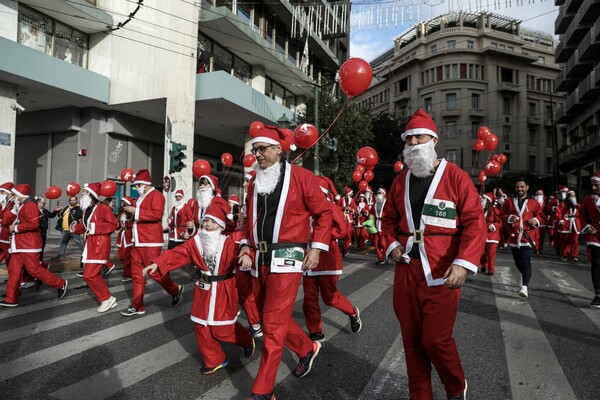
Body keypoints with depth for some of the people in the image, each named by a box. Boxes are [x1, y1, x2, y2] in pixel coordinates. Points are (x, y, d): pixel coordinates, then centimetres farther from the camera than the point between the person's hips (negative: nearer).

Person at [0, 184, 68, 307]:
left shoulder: (30, 205, -16)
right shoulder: (22, 206, 18)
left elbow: (33, 224, -26)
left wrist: (16, 227, -17)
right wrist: (14, 226, 8)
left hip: (29, 244, -10)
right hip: (20, 244, 10)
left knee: (33, 269, -8)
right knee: (14, 270, 9)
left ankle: (60, 284, 3)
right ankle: (11, 299, 14)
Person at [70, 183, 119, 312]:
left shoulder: (103, 208, -14)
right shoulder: (87, 210, 13)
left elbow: (114, 224, -19)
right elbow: (86, 227, 20)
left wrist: (95, 228, -22)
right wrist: (76, 227, 2)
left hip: (100, 245, -10)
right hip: (90, 245, 10)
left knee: (89, 275, -12)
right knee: (95, 275, 11)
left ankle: (107, 298, 4)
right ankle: (108, 300, 21)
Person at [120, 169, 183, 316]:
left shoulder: (156, 195, -10)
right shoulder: (140, 197, 19)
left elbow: (157, 214, -24)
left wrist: (135, 211, -21)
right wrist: (131, 212, 11)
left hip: (151, 242, -9)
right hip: (138, 241, 9)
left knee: (154, 272, -4)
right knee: (137, 273, 9)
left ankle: (176, 290, 19)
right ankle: (137, 306, 16)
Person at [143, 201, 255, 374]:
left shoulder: (229, 244, -15)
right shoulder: (195, 242, -2)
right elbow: (177, 253, -7)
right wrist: (158, 263, -19)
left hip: (223, 292, -5)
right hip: (203, 291, 5)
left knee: (222, 329, 0)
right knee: (202, 327, 10)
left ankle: (247, 340, 31)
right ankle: (214, 361, 29)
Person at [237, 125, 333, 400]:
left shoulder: (300, 176, -6)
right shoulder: (254, 183, 12)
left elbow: (324, 213, -3)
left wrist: (317, 248, -9)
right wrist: (246, 247, 7)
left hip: (286, 259, -7)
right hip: (260, 260, 7)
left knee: (273, 325, -5)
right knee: (271, 317, 16)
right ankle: (307, 349, 41)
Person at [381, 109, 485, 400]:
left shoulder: (455, 177, -4)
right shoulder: (400, 180, 11)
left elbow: (475, 223, -10)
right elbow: (389, 219, 19)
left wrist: (464, 263, -21)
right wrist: (392, 244, 1)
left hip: (442, 273, -4)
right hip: (406, 270, 5)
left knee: (436, 339, -1)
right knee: (411, 338, 11)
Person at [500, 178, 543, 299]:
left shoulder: (534, 203, 3)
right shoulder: (509, 202, 6)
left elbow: (540, 215, 11)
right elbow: (501, 215, 7)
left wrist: (536, 220, -11)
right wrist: (509, 218, -13)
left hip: (528, 237, -3)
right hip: (514, 237, 3)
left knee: (526, 262, -14)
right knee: (518, 262, 16)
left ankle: (524, 286, -14)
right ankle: (525, 276, 44)